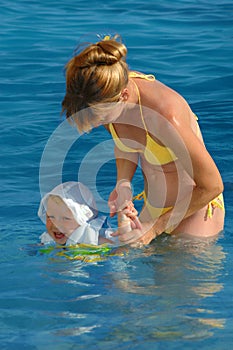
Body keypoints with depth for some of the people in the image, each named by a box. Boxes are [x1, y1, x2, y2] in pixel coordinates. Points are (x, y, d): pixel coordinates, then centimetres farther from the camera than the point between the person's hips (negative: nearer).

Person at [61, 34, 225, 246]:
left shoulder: (166, 116, -35)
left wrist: (156, 227, -19)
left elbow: (212, 186, -23)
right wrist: (124, 183, -12)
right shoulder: (108, 94, -15)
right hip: (153, 208, 6)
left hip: (194, 211, -6)